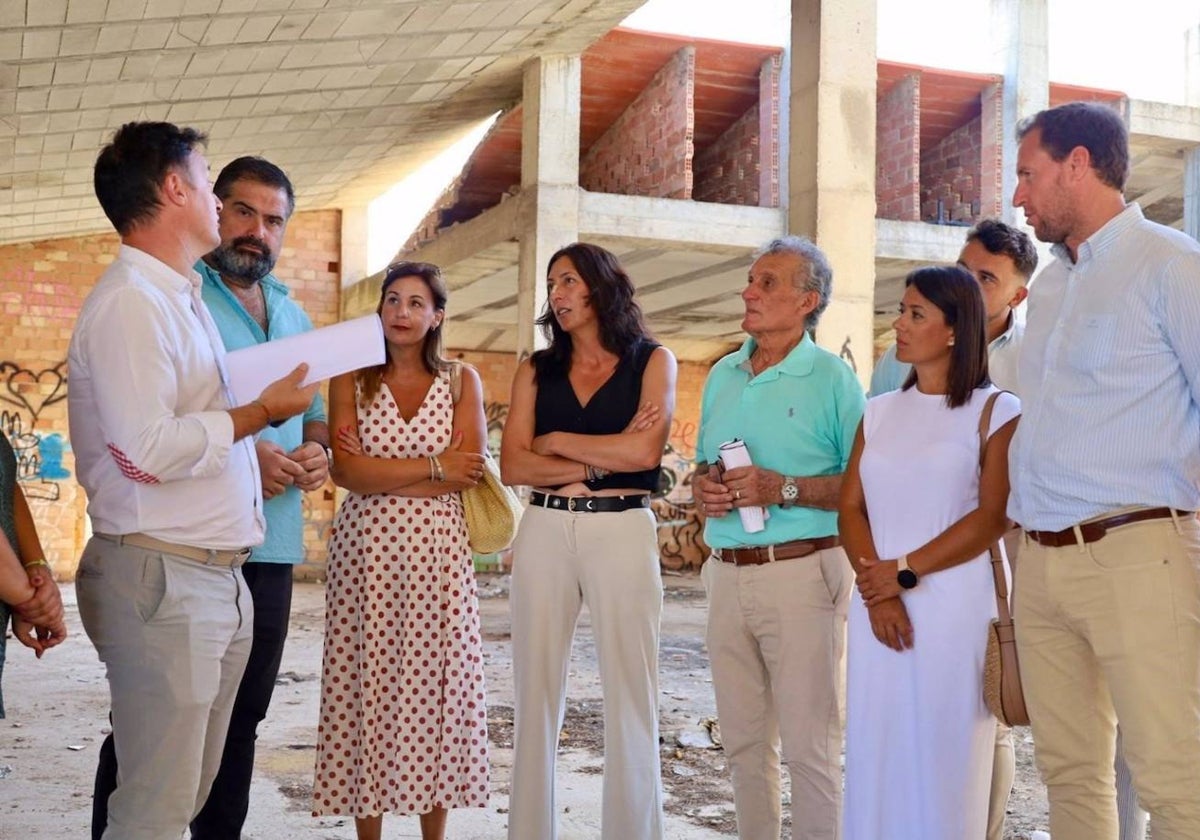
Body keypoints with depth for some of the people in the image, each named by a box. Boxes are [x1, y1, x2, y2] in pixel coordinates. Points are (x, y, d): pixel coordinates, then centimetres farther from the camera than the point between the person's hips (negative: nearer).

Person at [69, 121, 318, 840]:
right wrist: (259, 413, -13)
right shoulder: (130, 300, -14)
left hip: (219, 576, 10)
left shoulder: (183, 297, 18)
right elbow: (146, 451, -23)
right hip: (160, 576, -10)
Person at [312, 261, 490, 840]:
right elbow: (345, 472, -7)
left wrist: (380, 473, -9)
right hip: (365, 552, 0)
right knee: (365, 689, 1)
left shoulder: (462, 381, 7)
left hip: (438, 552, 0)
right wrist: (433, 467, -8)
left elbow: (470, 470, -6)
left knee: (434, 688, 2)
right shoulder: (352, 379, 6)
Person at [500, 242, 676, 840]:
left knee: (629, 694, 2)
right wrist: (600, 462, -9)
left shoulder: (652, 360, 4)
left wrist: (557, 440, -2)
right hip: (544, 533, 3)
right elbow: (513, 465, 0)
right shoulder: (536, 369, 11)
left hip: (622, 532, -3)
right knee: (536, 691, 6)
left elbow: (644, 451, -10)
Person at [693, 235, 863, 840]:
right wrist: (704, 488, 0)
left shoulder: (832, 378, -4)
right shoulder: (723, 375, 14)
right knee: (743, 742, 14)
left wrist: (784, 488, -19)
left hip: (801, 571, -6)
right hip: (727, 574, 6)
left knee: (810, 745, -1)